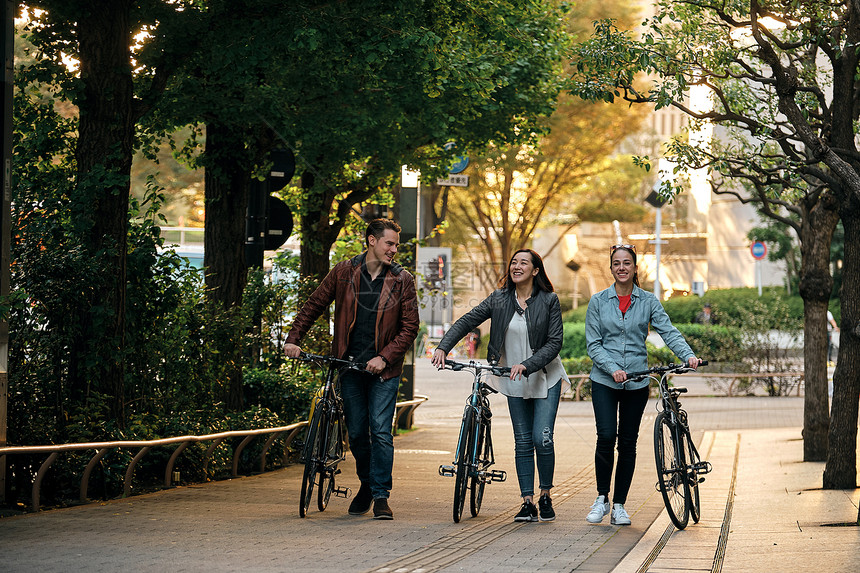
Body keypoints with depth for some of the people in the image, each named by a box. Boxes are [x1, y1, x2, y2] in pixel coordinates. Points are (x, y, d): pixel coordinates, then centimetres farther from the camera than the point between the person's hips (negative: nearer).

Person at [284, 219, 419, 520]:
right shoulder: (344, 273, 2)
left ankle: (381, 495, -3)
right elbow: (313, 306, 10)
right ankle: (366, 484, 29)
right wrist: (293, 339, 0)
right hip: (350, 365, 2)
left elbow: (410, 327, -2)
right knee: (356, 432, 8)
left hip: (384, 370, -2)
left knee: (380, 431, -9)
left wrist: (384, 357, -13)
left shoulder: (402, 280, 0)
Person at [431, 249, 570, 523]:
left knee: (542, 438, -11)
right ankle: (528, 503, 6)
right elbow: (467, 321, -2)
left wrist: (526, 365, -24)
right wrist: (443, 347, -17)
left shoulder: (549, 301, -8)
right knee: (522, 442, 2)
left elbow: (554, 342, -11)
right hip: (514, 381, 3)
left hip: (545, 379, -3)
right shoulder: (499, 299, 0)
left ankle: (546, 496, 8)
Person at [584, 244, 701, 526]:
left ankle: (619, 505, 12)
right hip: (604, 381, -1)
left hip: (636, 382, 1)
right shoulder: (598, 301, 3)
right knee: (606, 437, -14)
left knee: (628, 443, 3)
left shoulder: (648, 301, 4)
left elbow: (668, 332, -6)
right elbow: (593, 344, -1)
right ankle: (602, 498, 2)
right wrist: (612, 368, -17)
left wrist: (688, 355, -24)